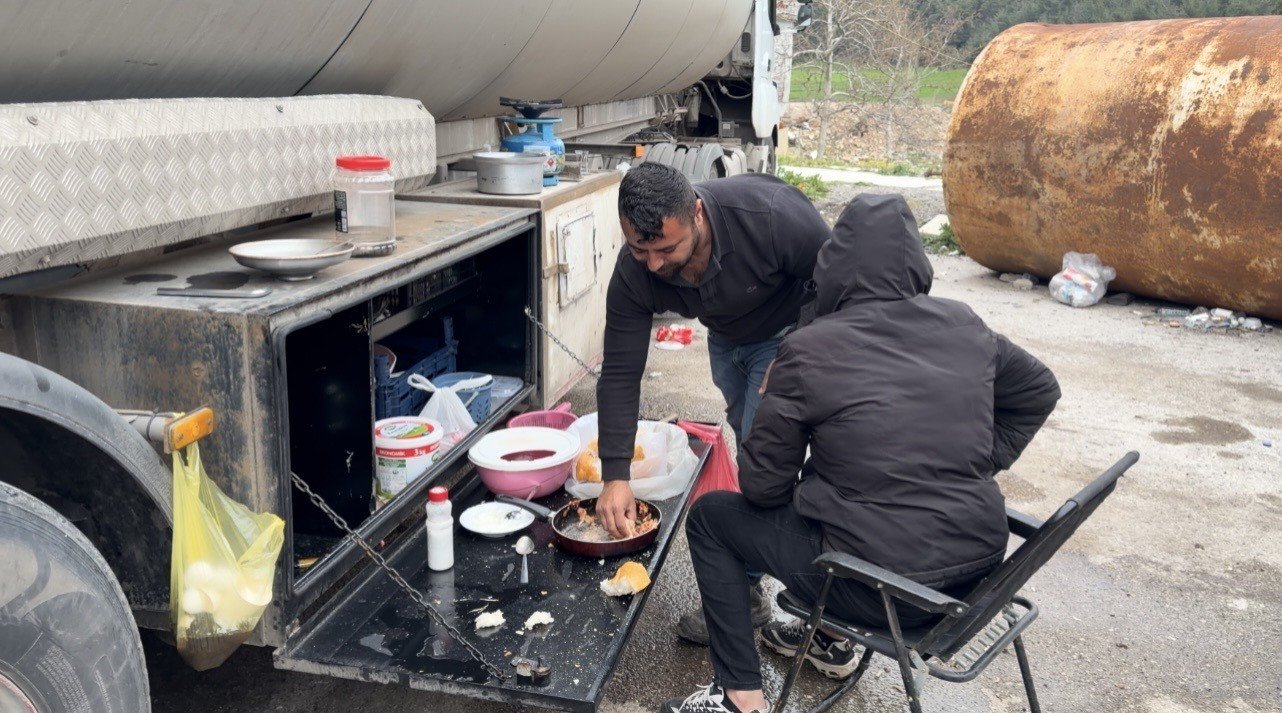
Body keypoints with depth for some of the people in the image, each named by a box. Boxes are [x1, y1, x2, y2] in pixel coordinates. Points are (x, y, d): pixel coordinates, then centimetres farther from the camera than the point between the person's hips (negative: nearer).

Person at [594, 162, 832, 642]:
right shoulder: (634, 273, -28)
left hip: (788, 332, -4)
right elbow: (620, 373, -23)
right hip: (726, 340, 4)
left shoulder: (769, 214, -41)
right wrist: (615, 476, -26)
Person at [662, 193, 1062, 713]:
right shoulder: (963, 325, 0)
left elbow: (762, 487, -7)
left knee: (709, 517, 12)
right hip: (979, 565, 7)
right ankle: (831, 640, 41)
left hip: (884, 591, -6)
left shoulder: (807, 351, -15)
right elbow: (1039, 390, 18)